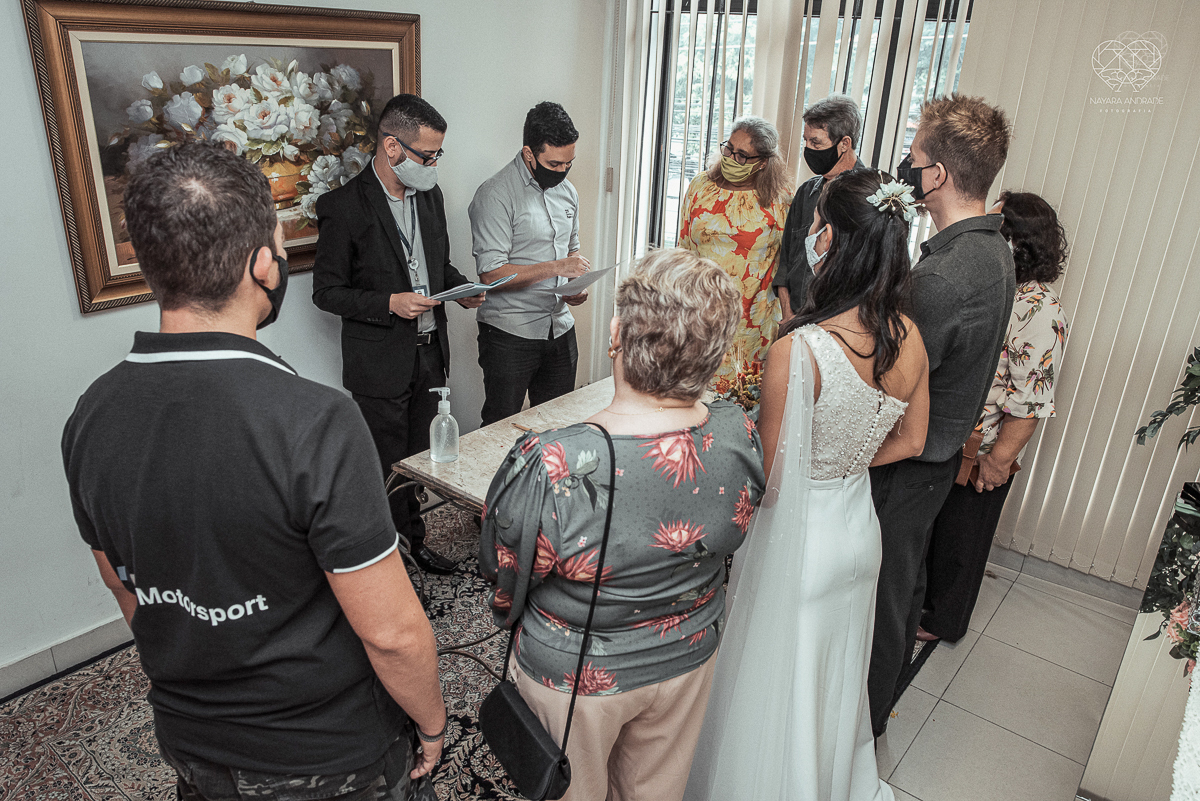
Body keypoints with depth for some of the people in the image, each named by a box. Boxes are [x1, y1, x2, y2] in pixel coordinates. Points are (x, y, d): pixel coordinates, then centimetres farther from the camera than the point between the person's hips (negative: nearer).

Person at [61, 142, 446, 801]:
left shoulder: (90, 418, -11)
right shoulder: (315, 423, -32)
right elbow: (391, 634, -27)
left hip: (193, 748, 6)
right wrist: (432, 723, -7)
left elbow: (127, 592, 4)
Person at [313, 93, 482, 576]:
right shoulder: (342, 206, -14)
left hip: (430, 353, 6)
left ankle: (413, 540, 35)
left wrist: (460, 288, -3)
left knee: (421, 458, 17)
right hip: (380, 364, -6)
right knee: (389, 466, 6)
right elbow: (327, 292, -10)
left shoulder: (430, 194, 6)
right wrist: (389, 304, -23)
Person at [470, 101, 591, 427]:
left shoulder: (567, 191, 10)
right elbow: (492, 273, -19)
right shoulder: (495, 194, -13)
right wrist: (554, 268, -24)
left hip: (560, 328, 6)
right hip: (510, 333, -6)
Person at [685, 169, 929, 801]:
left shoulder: (798, 351, -31)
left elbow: (766, 478, -22)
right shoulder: (909, 339, -9)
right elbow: (910, 441, 5)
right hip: (859, 529, 7)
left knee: (775, 689, 18)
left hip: (797, 540, -7)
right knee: (835, 678, 30)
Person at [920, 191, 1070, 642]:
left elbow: (1031, 399, -21)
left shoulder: (1040, 311, -22)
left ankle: (943, 621, 36)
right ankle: (916, 598, 45)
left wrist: (1000, 458, -19)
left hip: (980, 453, -7)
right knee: (924, 524, 22)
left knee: (959, 536, 13)